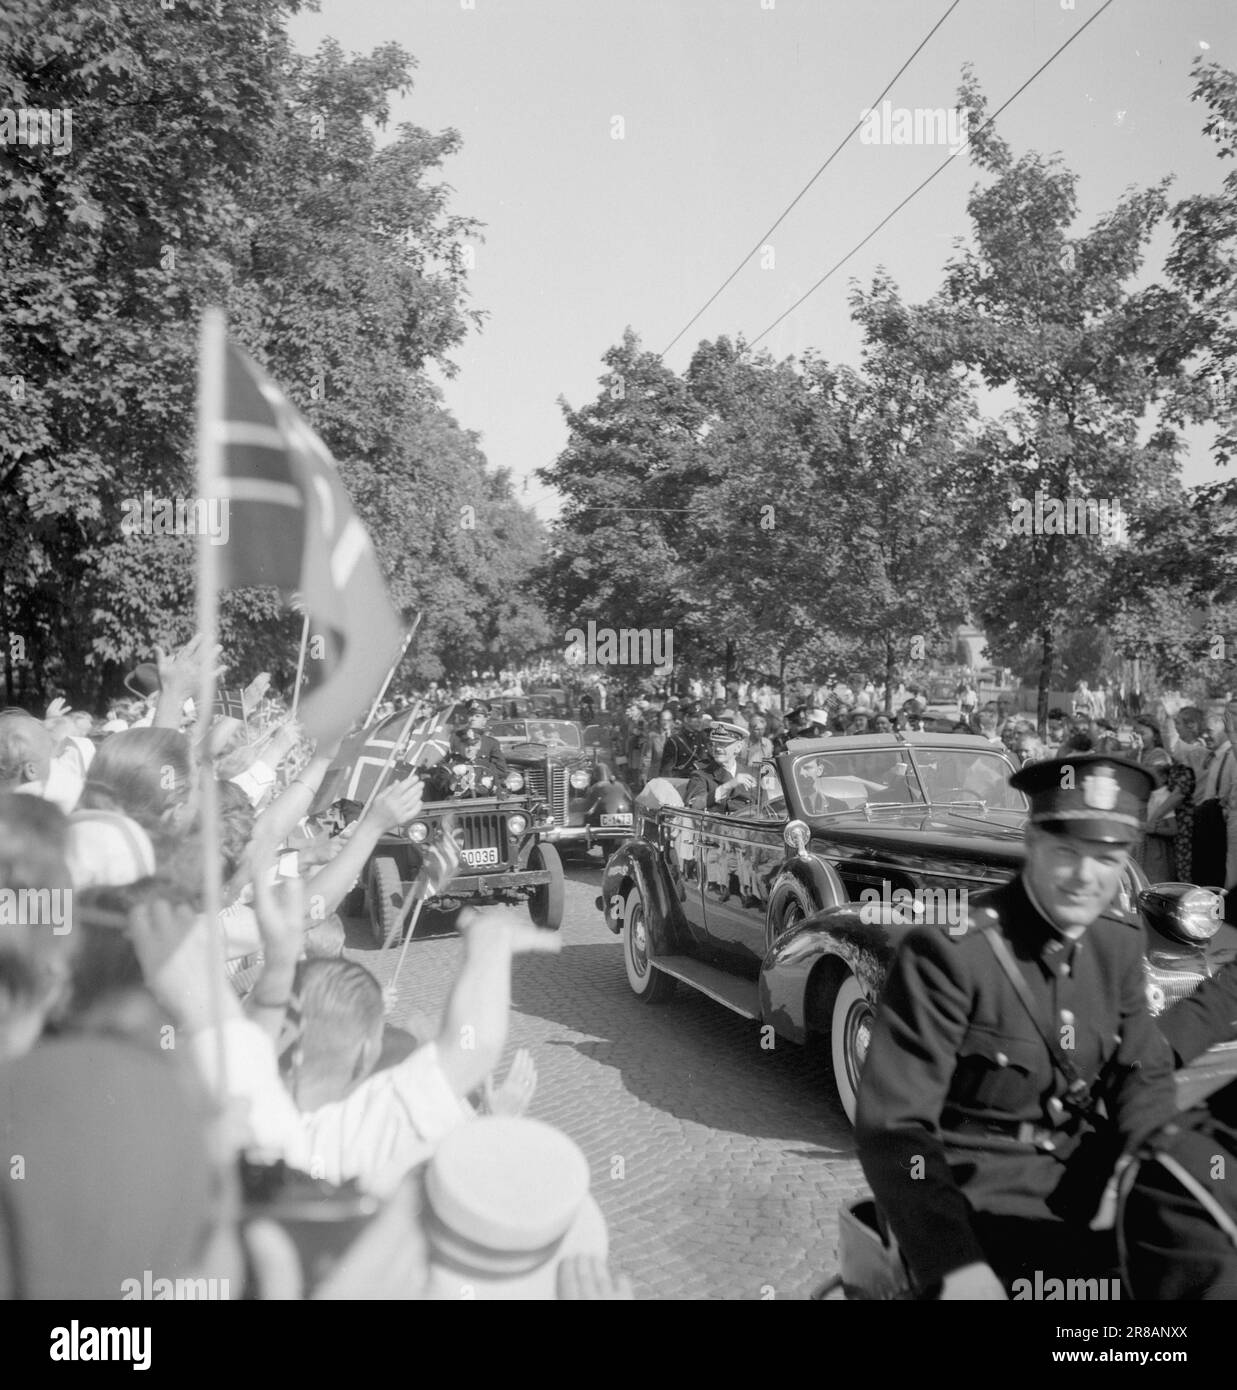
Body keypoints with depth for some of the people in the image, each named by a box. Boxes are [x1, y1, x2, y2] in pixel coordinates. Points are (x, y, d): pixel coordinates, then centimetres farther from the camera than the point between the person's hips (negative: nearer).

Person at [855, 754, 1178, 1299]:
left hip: (1082, 1170, 7)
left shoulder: (1120, 940, 0)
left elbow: (1142, 1074, 8)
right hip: (974, 1190, -6)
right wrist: (954, 1265, -36)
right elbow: (893, 1125, -23)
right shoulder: (948, 950, -22)